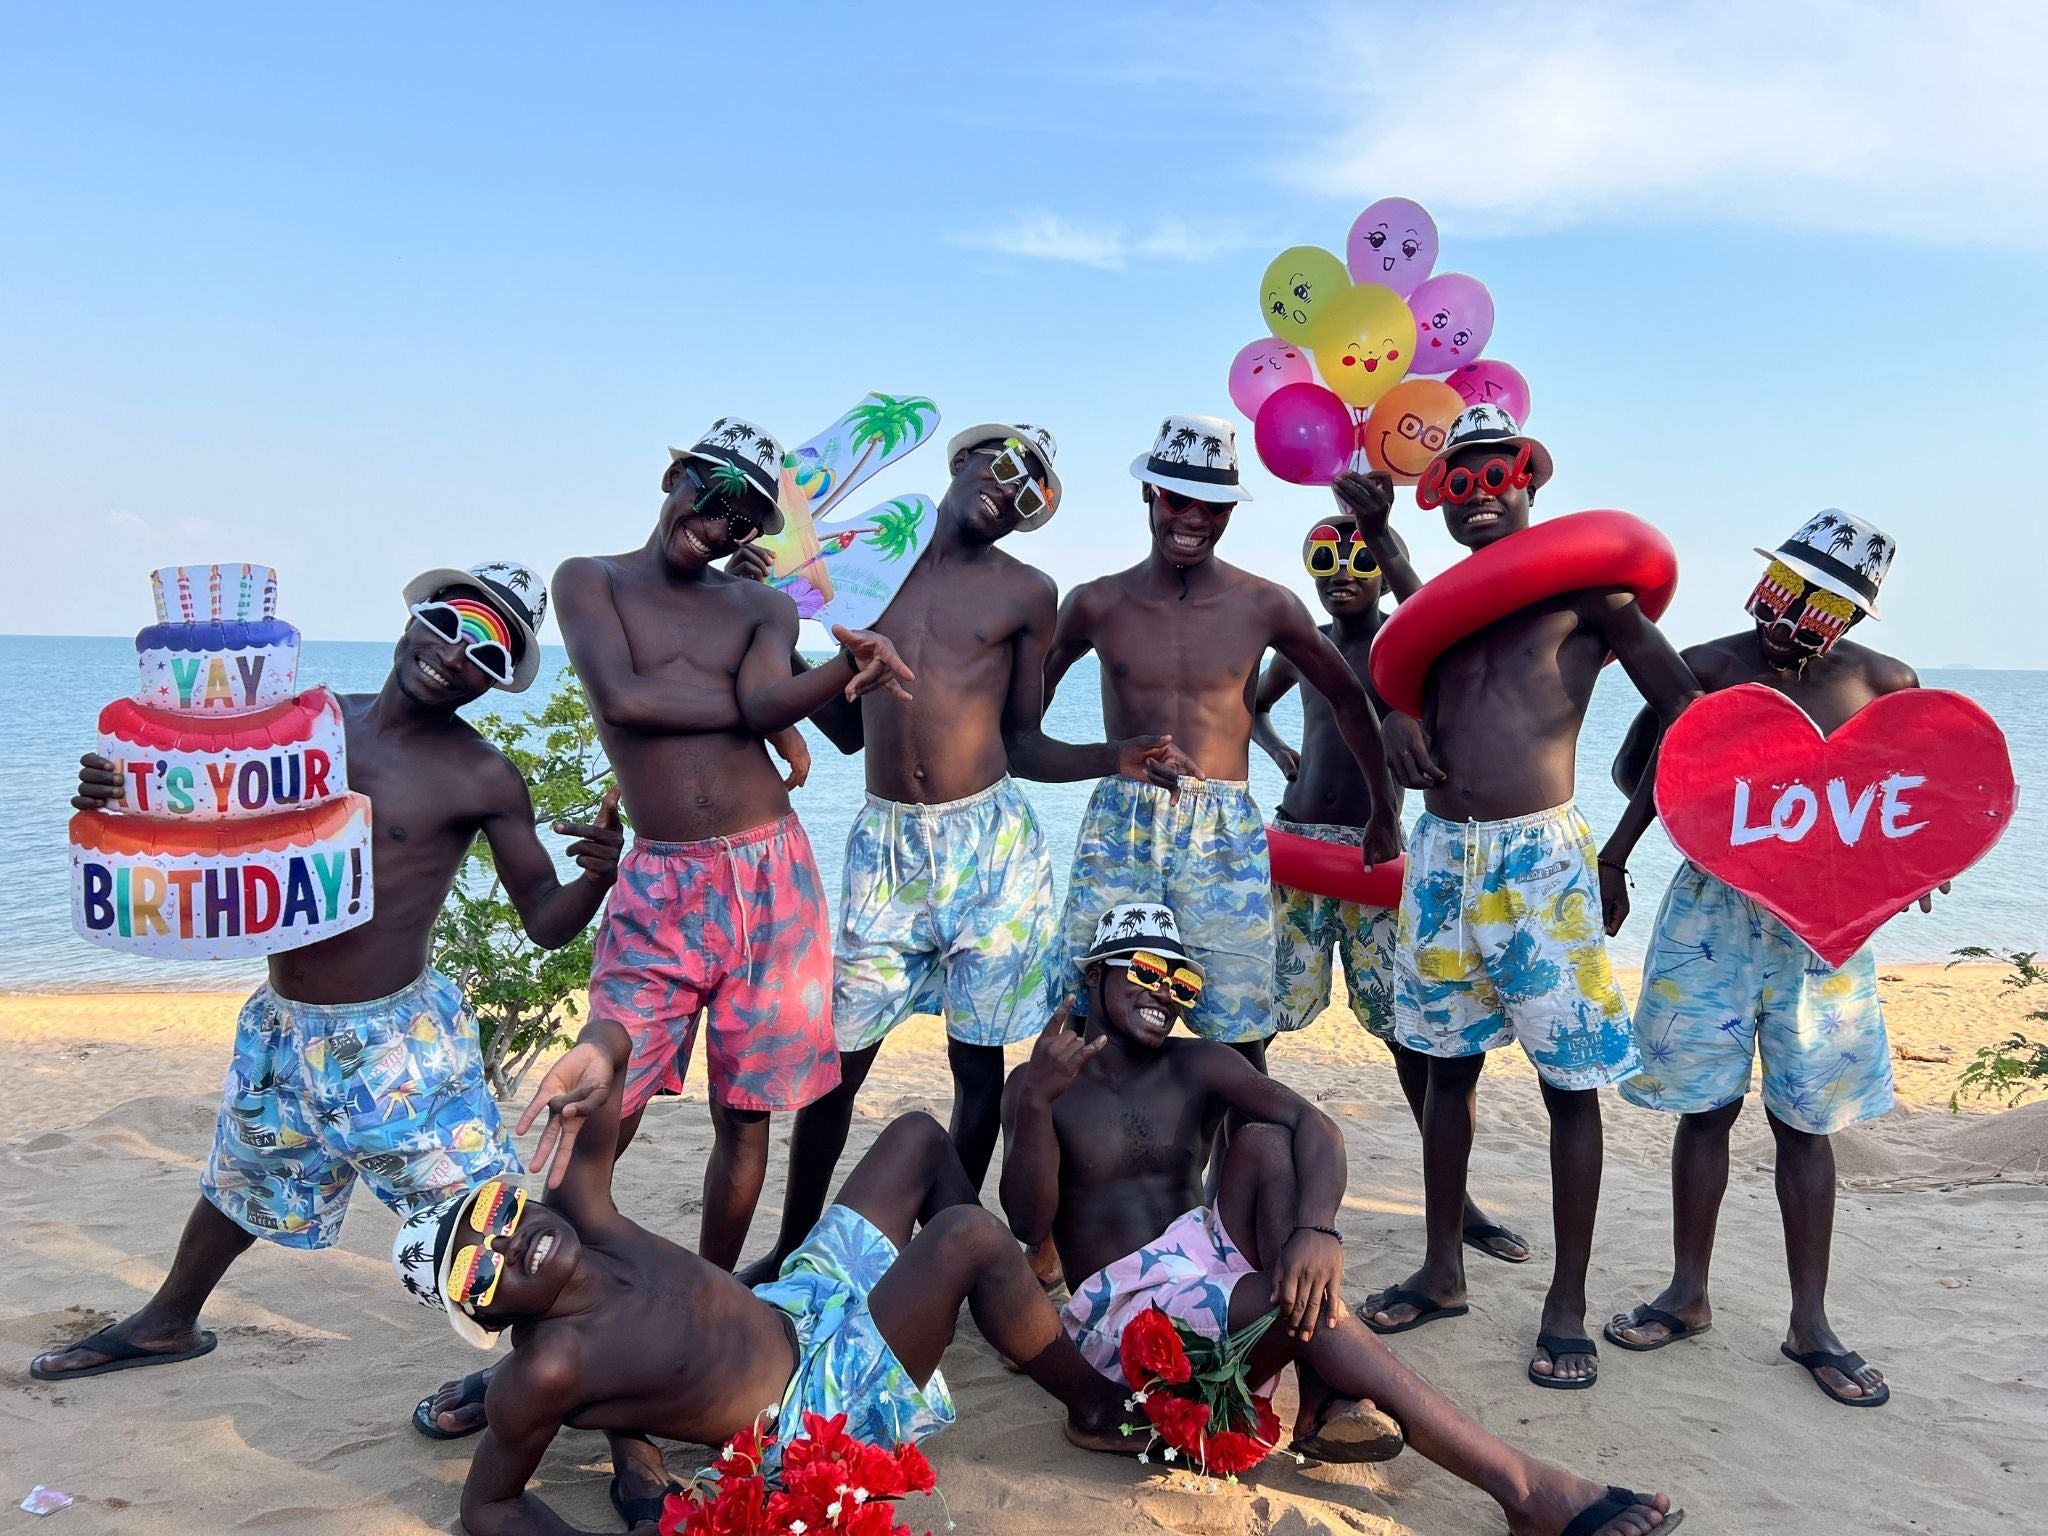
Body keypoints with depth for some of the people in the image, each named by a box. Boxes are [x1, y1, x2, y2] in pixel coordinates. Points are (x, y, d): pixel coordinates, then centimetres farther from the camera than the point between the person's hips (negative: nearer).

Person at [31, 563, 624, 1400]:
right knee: (240, 1177, 29)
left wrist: (598, 874, -33)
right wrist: (115, 793, -10)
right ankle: (167, 1324, 53)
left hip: (396, 1037, -6)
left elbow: (546, 921, -11)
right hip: (280, 1025, 6)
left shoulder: (482, 778, -13)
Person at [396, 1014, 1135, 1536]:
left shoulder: (576, 1210, -11)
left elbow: (614, 1035, -9)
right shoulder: (547, 1368, -27)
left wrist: (594, 1056, -34)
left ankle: (1008, 1296, 32)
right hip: (822, 1411, -8)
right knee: (968, 1238, -25)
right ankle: (1096, 1409, -1)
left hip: (800, 1307, 8)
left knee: (916, 1135, 13)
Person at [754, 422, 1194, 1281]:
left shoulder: (1026, 593, 6)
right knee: (836, 1056, 2)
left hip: (988, 844, -1)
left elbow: (1023, 745, 9)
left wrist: (1116, 758, -6)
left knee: (978, 1060, 5)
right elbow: (850, 730, 13)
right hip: (885, 844, 1)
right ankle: (792, 1250, 20)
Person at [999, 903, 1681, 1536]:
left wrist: (1317, 1228, -33)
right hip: (1119, 1309, -4)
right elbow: (1028, 1221, -14)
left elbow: (1314, 1126, -11)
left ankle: (1323, 1401, -30)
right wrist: (1034, 1102, -31)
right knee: (1302, 1302, -30)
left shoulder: (1197, 1066, 7)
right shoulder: (1039, 1084, 0)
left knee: (1264, 1141, -20)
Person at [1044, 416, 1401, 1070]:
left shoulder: (1265, 606, 2)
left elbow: (1347, 697, 15)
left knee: (1238, 1039, 0)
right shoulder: (1097, 604, 3)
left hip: (1226, 837, 0)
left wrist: (1384, 808, 18)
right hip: (1119, 826, 0)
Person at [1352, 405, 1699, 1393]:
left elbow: (1678, 699, -3)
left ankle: (1567, 1305, 12)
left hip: (1541, 857, -5)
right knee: (1448, 1063, 13)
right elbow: (1402, 689, 18)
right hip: (1440, 854, 5)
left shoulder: (1582, 586, 1)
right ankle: (1442, 1272, 26)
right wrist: (1398, 720, -6)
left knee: (1570, 1078, 0)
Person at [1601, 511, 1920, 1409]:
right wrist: (1615, 857, -4)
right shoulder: (1709, 667, -4)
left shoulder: (1884, 685, -1)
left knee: (1806, 1120, 7)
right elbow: (1633, 769, 8)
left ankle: (1810, 1323, 20)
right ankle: (1688, 1295, 23)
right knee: (1706, 1106, 6)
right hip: (1713, 906, 0)